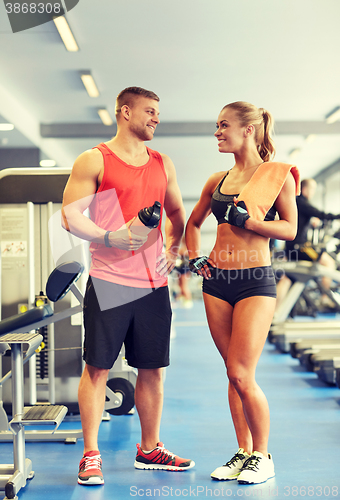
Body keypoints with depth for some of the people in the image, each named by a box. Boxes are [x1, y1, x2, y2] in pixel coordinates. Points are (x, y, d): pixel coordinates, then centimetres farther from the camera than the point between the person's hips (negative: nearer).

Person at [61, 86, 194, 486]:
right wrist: (109, 237, -19)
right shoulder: (94, 161, -1)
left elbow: (176, 213, 26)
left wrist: (172, 248, 11)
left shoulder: (162, 164, 16)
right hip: (109, 280, -5)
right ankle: (91, 455, 9)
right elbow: (71, 216, -6)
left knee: (152, 369, 10)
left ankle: (149, 449, 24)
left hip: (154, 283, 5)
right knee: (97, 367, -1)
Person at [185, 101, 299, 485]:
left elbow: (290, 229, -7)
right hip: (217, 281, 5)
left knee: (241, 374, -9)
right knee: (234, 374, 9)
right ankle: (243, 452, 21)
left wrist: (246, 220, -16)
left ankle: (262, 457, 10)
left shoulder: (277, 173, -2)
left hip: (255, 281, -5)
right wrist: (194, 256, 10)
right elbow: (193, 223, 25)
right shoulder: (217, 181, 12)